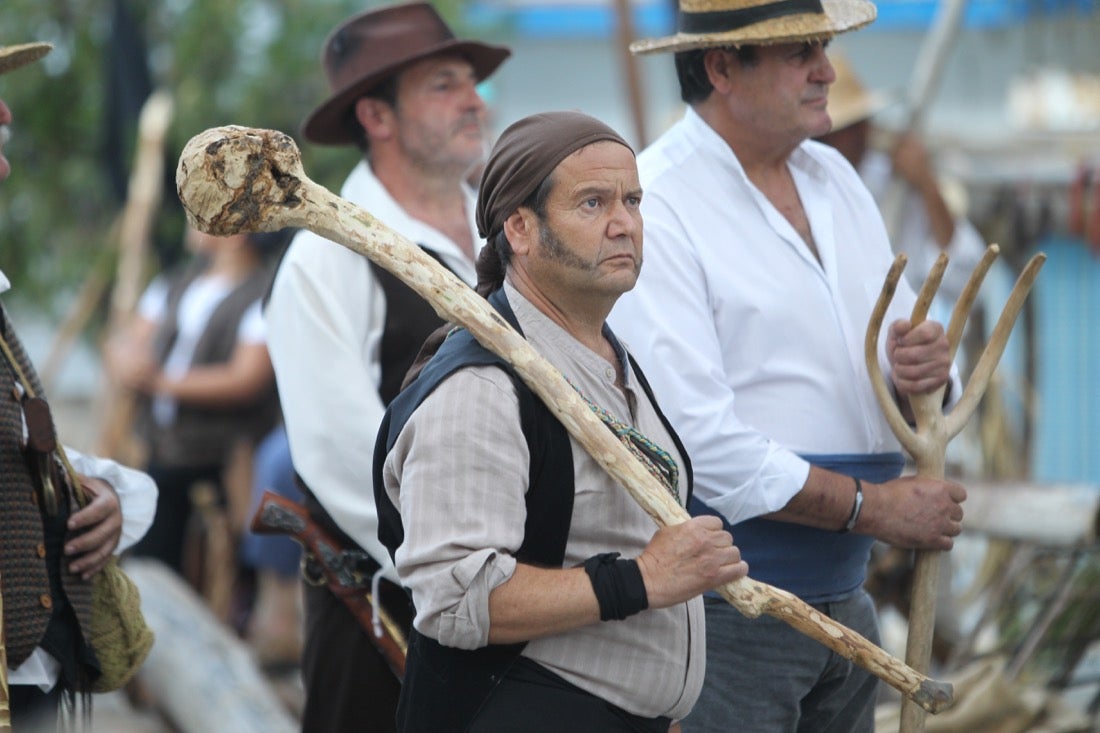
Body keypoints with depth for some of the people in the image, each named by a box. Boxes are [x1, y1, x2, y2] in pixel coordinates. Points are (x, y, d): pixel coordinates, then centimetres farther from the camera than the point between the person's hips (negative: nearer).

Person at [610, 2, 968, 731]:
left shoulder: (835, 179, 13)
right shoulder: (653, 210, -13)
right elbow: (692, 438, -22)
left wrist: (926, 372, -10)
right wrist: (870, 506, -16)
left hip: (841, 602, 8)